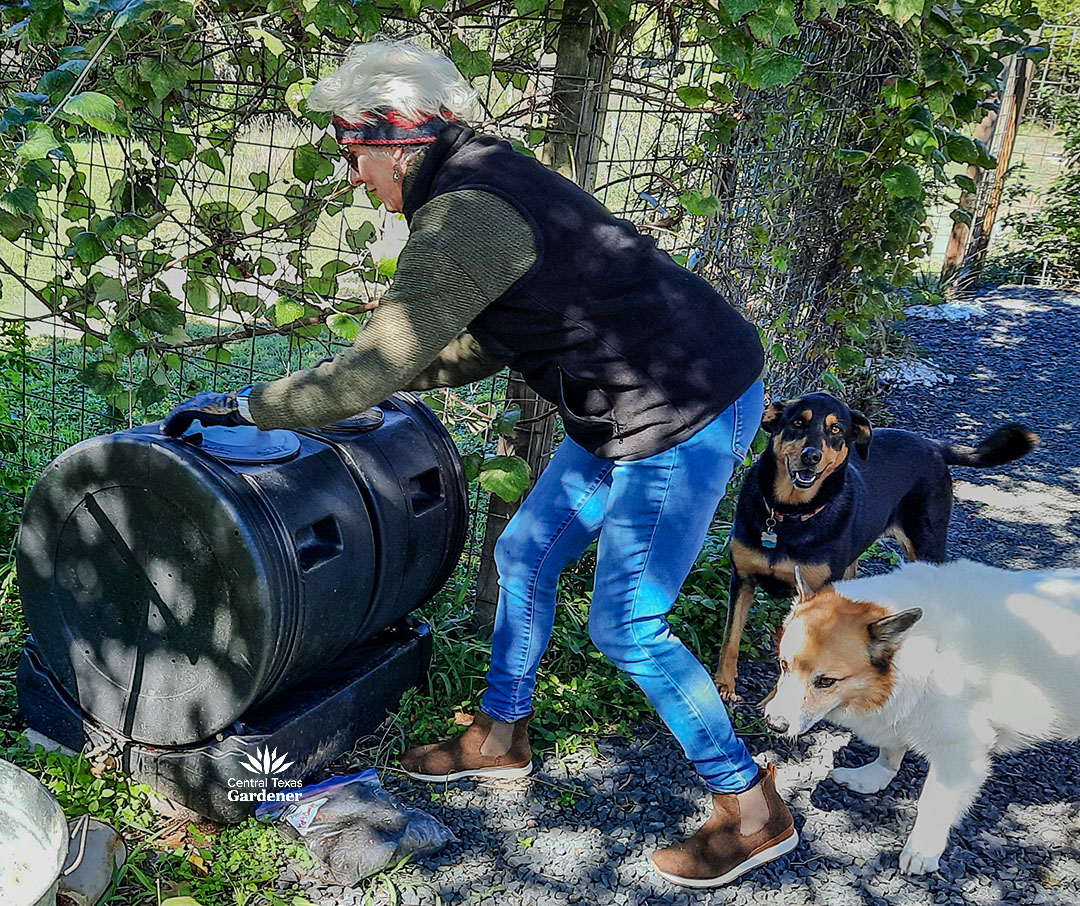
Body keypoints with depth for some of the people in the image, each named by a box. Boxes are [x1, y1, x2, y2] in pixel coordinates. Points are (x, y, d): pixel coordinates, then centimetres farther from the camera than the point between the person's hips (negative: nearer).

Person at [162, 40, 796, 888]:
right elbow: (487, 346, 18)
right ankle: (500, 738, 38)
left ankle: (754, 814, 16)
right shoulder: (492, 181, 11)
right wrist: (368, 374, 19)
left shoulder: (462, 219, -21)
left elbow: (367, 377, -21)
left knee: (628, 628, -2)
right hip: (634, 410, 10)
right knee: (525, 555, 17)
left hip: (688, 413, -10)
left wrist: (239, 404, -8)